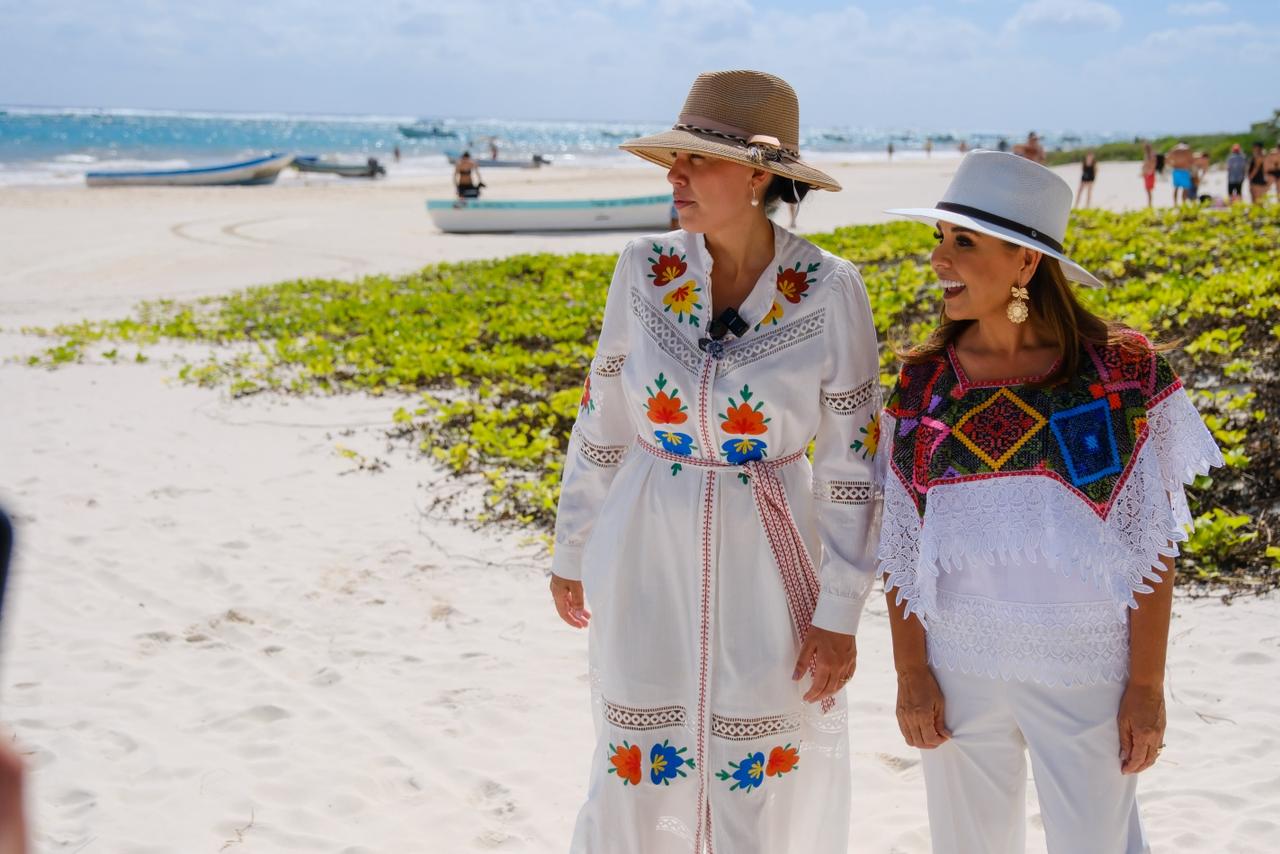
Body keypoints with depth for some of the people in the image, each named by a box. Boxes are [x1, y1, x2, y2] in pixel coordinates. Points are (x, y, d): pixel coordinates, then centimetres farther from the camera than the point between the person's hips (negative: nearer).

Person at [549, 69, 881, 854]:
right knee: (640, 777, 12)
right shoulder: (645, 270, -6)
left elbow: (852, 463, -8)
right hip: (648, 562, 2)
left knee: (766, 786, 10)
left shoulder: (830, 290, -12)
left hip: (765, 567, -1)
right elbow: (602, 422, 5)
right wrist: (571, 551, 10)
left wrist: (841, 613, -8)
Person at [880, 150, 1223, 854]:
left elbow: (1151, 544, -6)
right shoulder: (922, 380, -3)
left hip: (1085, 671, -2)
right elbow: (900, 543, 1)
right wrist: (910, 673, -2)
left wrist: (1147, 685, -7)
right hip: (958, 670, 2)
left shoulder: (1121, 370, -9)